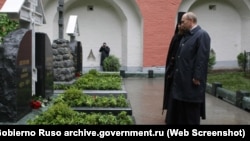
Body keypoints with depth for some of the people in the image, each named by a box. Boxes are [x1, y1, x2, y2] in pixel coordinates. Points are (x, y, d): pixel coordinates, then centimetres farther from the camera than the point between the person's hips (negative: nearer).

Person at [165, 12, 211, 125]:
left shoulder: (202, 35, -12)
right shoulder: (186, 35, 15)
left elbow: (202, 58, -19)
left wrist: (197, 77, -22)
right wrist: (176, 73, 14)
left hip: (192, 79, -9)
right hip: (181, 78, 9)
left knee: (191, 109, 2)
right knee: (178, 106, 14)